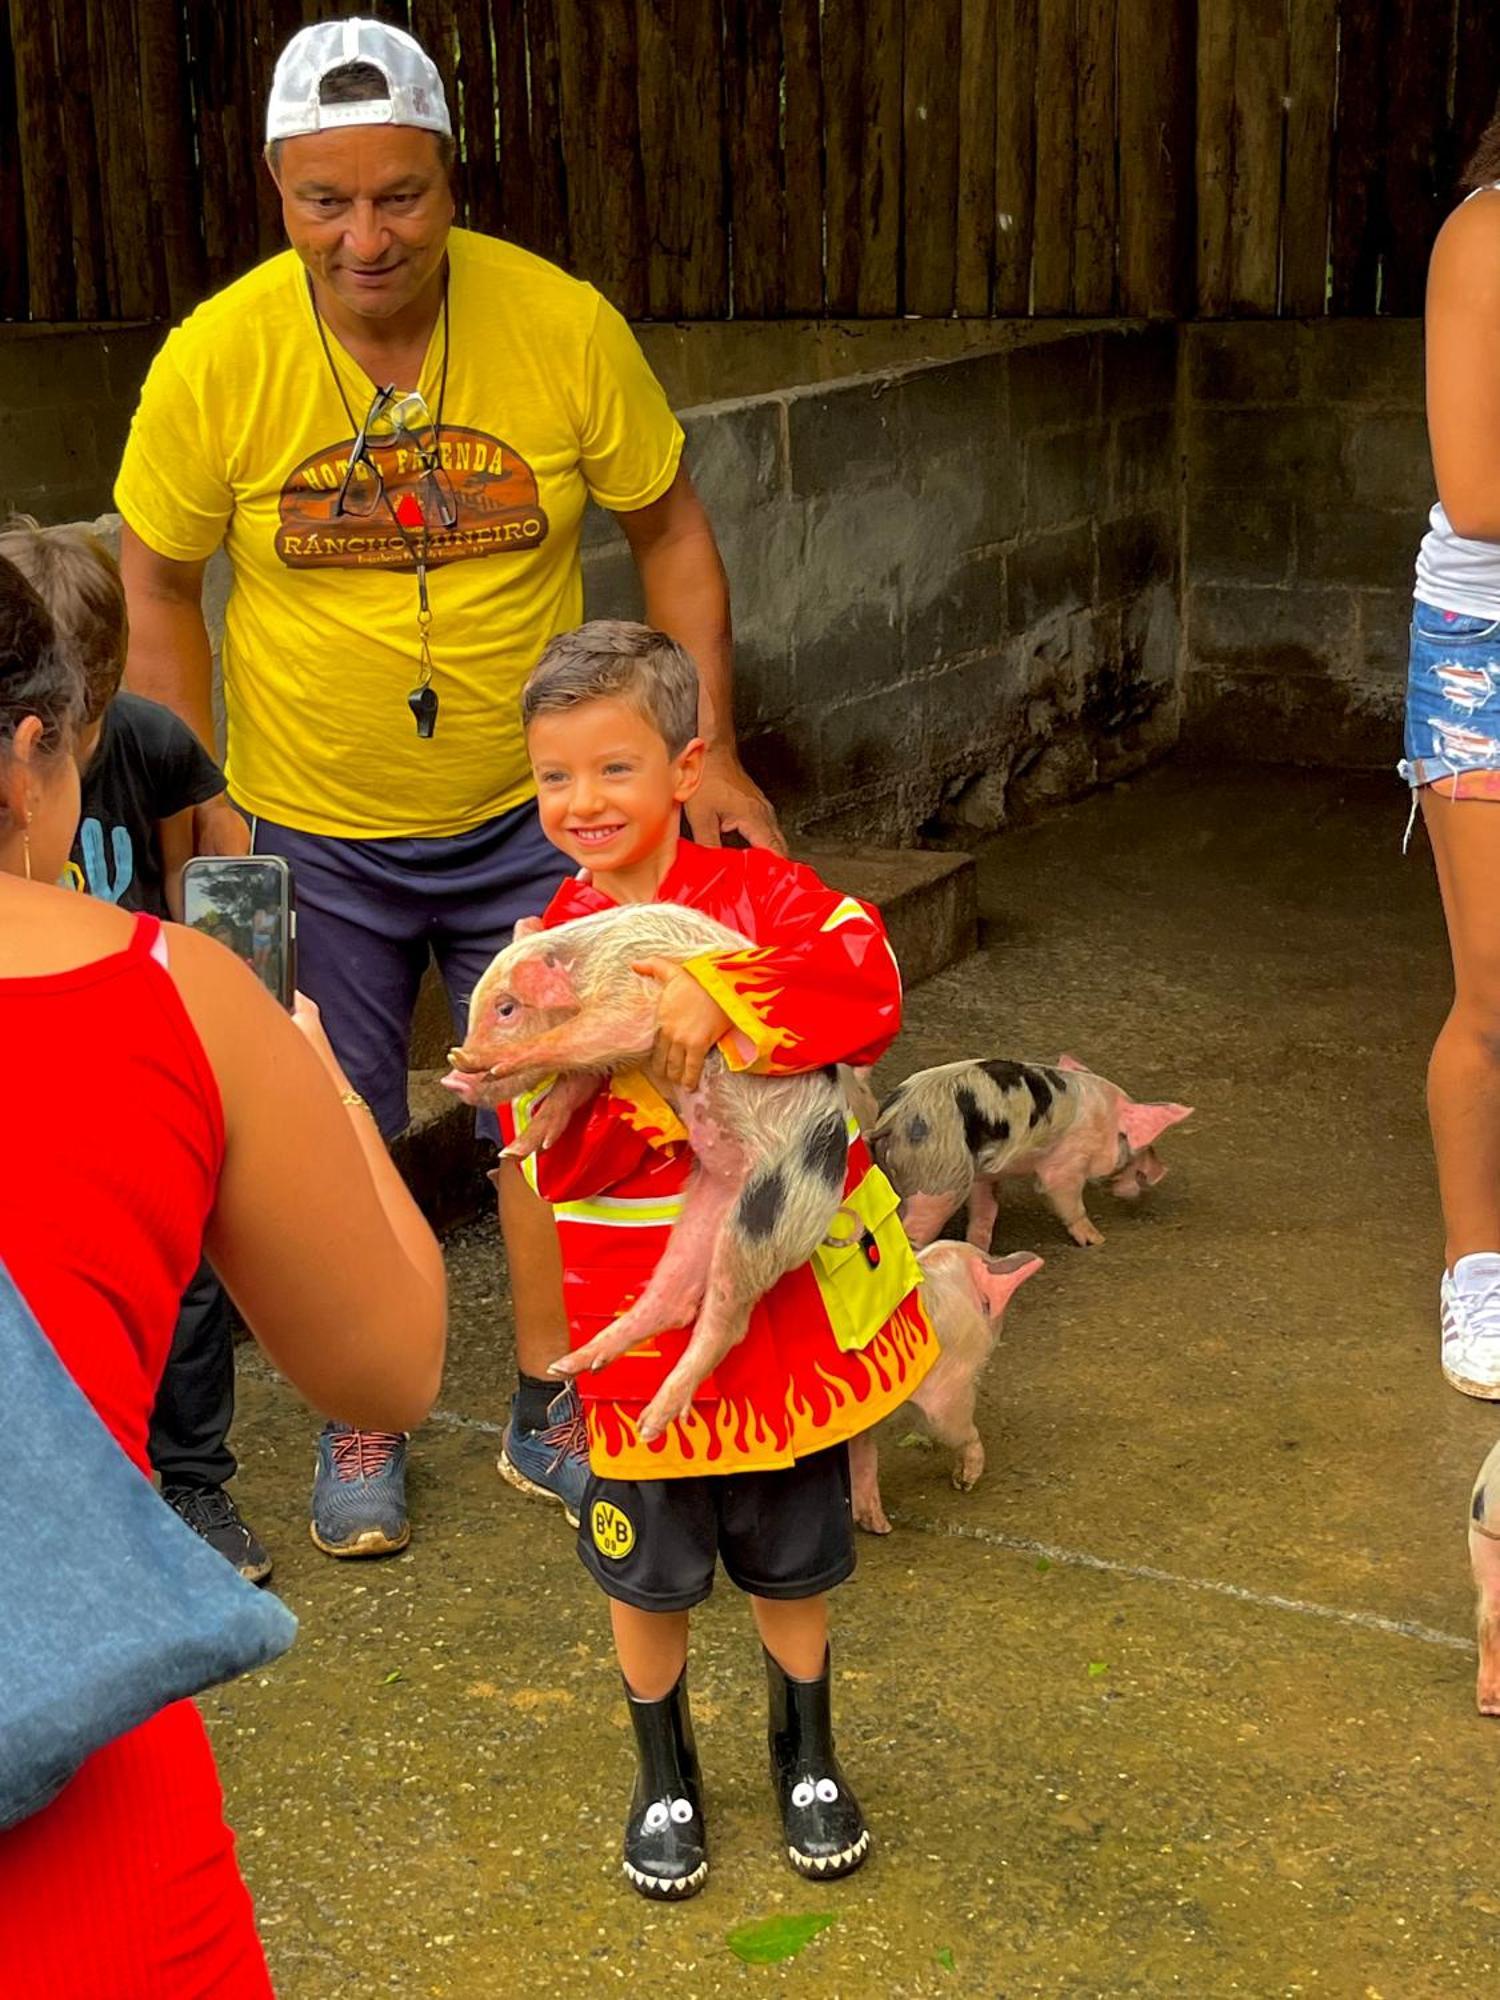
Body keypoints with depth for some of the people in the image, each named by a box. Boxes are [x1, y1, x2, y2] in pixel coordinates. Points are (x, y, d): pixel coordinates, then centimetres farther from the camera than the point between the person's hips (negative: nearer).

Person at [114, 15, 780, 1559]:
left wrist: (712, 748, -10)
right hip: (311, 825, 0)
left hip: (529, 809, 1)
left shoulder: (566, 326, -17)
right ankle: (361, 1424, 32)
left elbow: (669, 529, -3)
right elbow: (158, 585, -4)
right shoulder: (215, 361, -17)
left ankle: (548, 1415, 30)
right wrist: (206, 811, -8)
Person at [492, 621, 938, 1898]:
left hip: (787, 1296, 0)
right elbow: (553, 1159, -9)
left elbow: (867, 984, -25)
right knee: (649, 1569, 14)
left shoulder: (760, 892, -6)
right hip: (640, 1317, 1)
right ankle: (665, 1777, 37)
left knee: (792, 1556, 16)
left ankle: (807, 1754, 41)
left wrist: (715, 1001, -34)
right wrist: (634, 1075, -27)